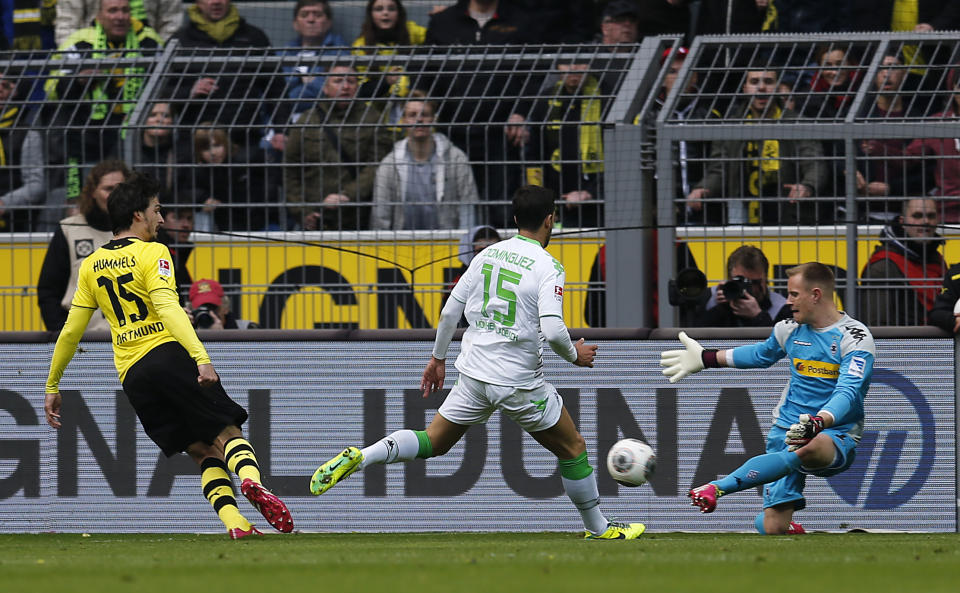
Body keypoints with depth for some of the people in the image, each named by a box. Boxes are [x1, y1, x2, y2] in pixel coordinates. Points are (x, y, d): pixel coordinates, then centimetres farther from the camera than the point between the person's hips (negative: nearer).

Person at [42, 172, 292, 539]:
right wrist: (201, 357, -25)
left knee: (204, 453, 7)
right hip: (170, 356, -5)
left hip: (131, 377, 5)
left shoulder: (91, 266, 17)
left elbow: (70, 332, 18)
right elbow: (168, 308, -15)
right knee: (227, 433, -8)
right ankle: (251, 479, -42)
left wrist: (52, 387, 27)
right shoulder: (151, 253, 0)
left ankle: (233, 521, -15)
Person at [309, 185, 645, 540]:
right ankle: (598, 528, 21)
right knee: (573, 449, 13)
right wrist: (575, 355, -3)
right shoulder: (548, 268, -13)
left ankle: (358, 458, -7)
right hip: (520, 384, -5)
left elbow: (451, 309, 8)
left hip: (474, 374, 5)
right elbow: (552, 330, -23)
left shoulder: (488, 255, 5)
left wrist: (438, 358, 21)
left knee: (433, 442, 14)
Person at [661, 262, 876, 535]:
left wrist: (818, 422, -42)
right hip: (787, 429, 5)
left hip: (836, 434, -5)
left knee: (808, 449, -45)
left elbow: (848, 392, -23)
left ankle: (719, 487, -50)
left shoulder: (855, 337, -9)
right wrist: (705, 359, 37)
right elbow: (761, 354, 33)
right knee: (772, 528, -10)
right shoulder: (789, 329, 10)